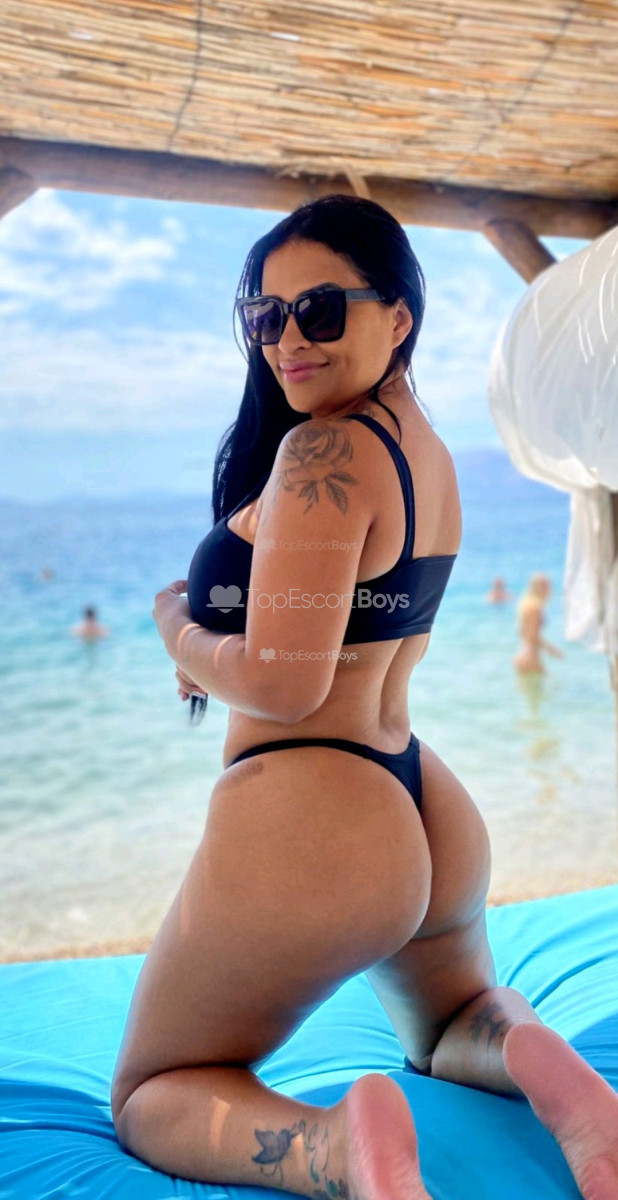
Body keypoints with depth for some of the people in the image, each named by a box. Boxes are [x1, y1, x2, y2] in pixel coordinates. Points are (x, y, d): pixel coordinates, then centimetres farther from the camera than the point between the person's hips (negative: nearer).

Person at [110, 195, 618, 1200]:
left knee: (151, 1101, 16)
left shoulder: (324, 449, -18)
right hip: (428, 815, 9)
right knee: (450, 1020, 38)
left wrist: (178, 628, -2)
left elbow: (284, 683, -20)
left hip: (301, 827, -8)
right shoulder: (428, 448, 11)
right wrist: (217, 646, 6)